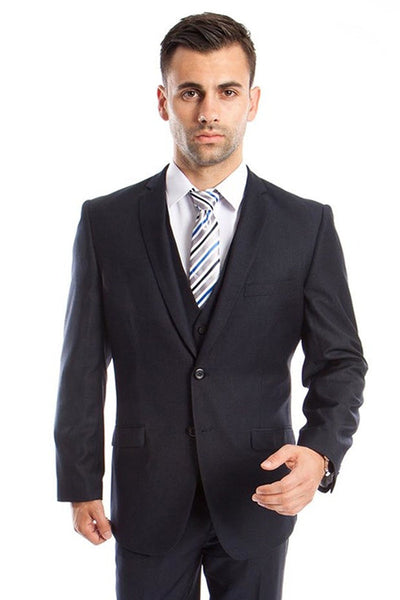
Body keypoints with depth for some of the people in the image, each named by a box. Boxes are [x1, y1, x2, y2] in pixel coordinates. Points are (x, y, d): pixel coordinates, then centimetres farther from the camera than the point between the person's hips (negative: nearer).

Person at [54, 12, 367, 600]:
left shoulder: (307, 226, -4)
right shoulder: (105, 222, -3)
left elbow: (340, 360, -3)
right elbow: (83, 365, 1)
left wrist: (320, 450, -20)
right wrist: (80, 484, 2)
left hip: (259, 497, 0)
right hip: (146, 500, 0)